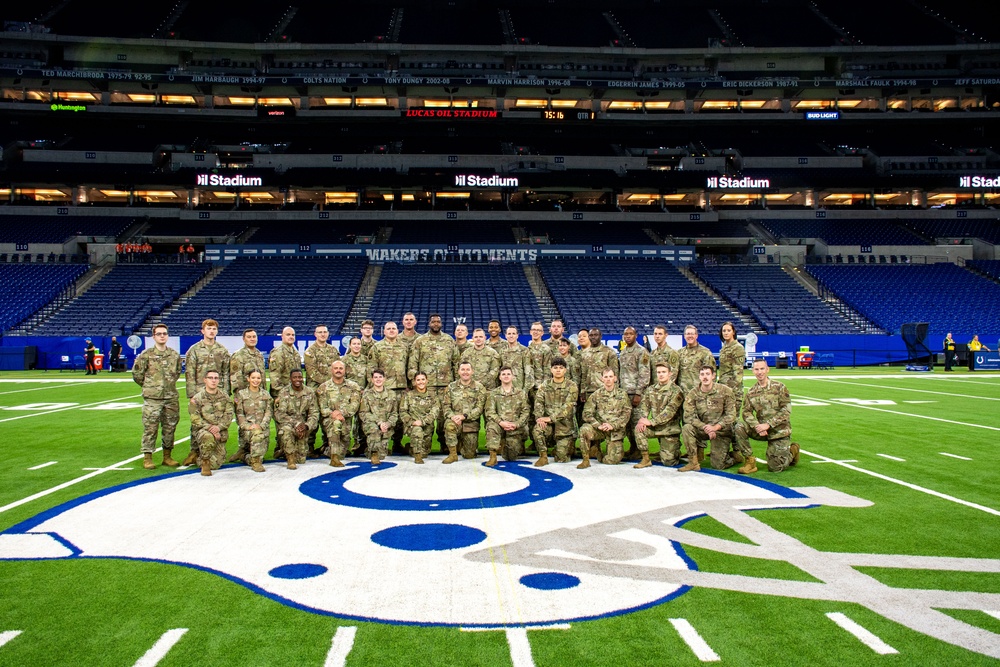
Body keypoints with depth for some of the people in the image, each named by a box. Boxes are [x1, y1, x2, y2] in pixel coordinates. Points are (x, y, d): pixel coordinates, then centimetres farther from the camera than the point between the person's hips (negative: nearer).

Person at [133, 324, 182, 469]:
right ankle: (147, 457, 7)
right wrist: (149, 386, 7)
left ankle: (167, 457, 19)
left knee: (170, 427, 9)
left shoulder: (175, 355, 7)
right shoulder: (146, 355, -4)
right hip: (152, 398, -3)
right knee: (150, 428, -2)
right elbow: (136, 373, 2)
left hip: (171, 398, 4)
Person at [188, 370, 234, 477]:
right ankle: (204, 463, -15)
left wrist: (219, 427, -15)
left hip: (220, 432, 4)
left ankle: (199, 455, 32)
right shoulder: (197, 398, -2)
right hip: (202, 430, -3)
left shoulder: (224, 396, 9)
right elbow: (195, 419, -8)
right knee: (208, 437, -41)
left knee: (215, 464, -3)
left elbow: (229, 414, 1)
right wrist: (210, 428, -21)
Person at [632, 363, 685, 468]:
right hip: (655, 428, 4)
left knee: (668, 462, -7)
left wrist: (651, 422, -27)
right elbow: (644, 406, 2)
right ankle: (645, 459, -13)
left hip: (670, 429, -4)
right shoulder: (650, 389, 8)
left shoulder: (676, 391, -11)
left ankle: (675, 450, 31)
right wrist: (642, 420, -20)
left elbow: (669, 412, -20)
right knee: (639, 428, -26)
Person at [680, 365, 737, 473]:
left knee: (718, 466, -9)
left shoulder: (725, 391, -9)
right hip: (702, 429, 2)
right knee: (686, 429, -29)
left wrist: (716, 427, -23)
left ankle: (733, 456, 28)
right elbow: (689, 416, -12)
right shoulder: (692, 394, -6)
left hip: (721, 431, -2)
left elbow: (731, 415, -8)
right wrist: (705, 427, -26)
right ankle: (693, 462, -15)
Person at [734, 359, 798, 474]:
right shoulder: (751, 392, 5)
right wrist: (757, 426, -21)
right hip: (761, 430, 4)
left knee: (775, 468, -8)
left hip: (779, 431, -4)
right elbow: (746, 412, -1)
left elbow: (786, 411, -12)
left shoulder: (779, 387, -6)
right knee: (739, 428, -23)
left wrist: (768, 425, -20)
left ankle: (792, 451, 25)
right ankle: (750, 461, -12)